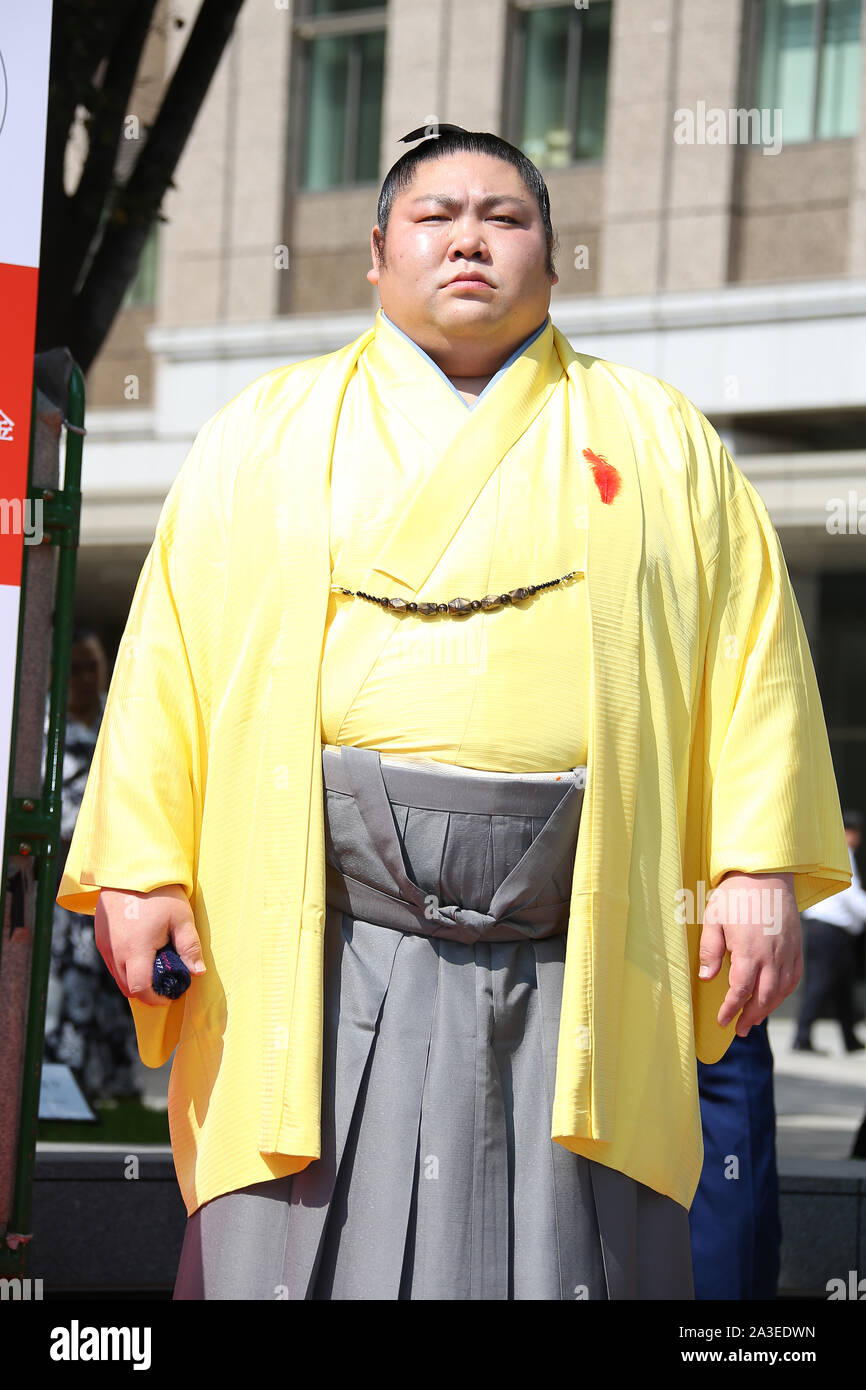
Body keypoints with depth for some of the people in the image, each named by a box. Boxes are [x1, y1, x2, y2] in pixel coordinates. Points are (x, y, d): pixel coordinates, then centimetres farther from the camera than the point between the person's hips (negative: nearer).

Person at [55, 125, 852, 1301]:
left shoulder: (659, 441, 16)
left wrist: (759, 865, -4)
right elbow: (168, 658, 8)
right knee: (305, 1258, -3)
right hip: (318, 962, 0)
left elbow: (752, 653, 8)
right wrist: (139, 866, -3)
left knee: (564, 1263, -2)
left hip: (579, 971, 0)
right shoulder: (264, 439, 15)